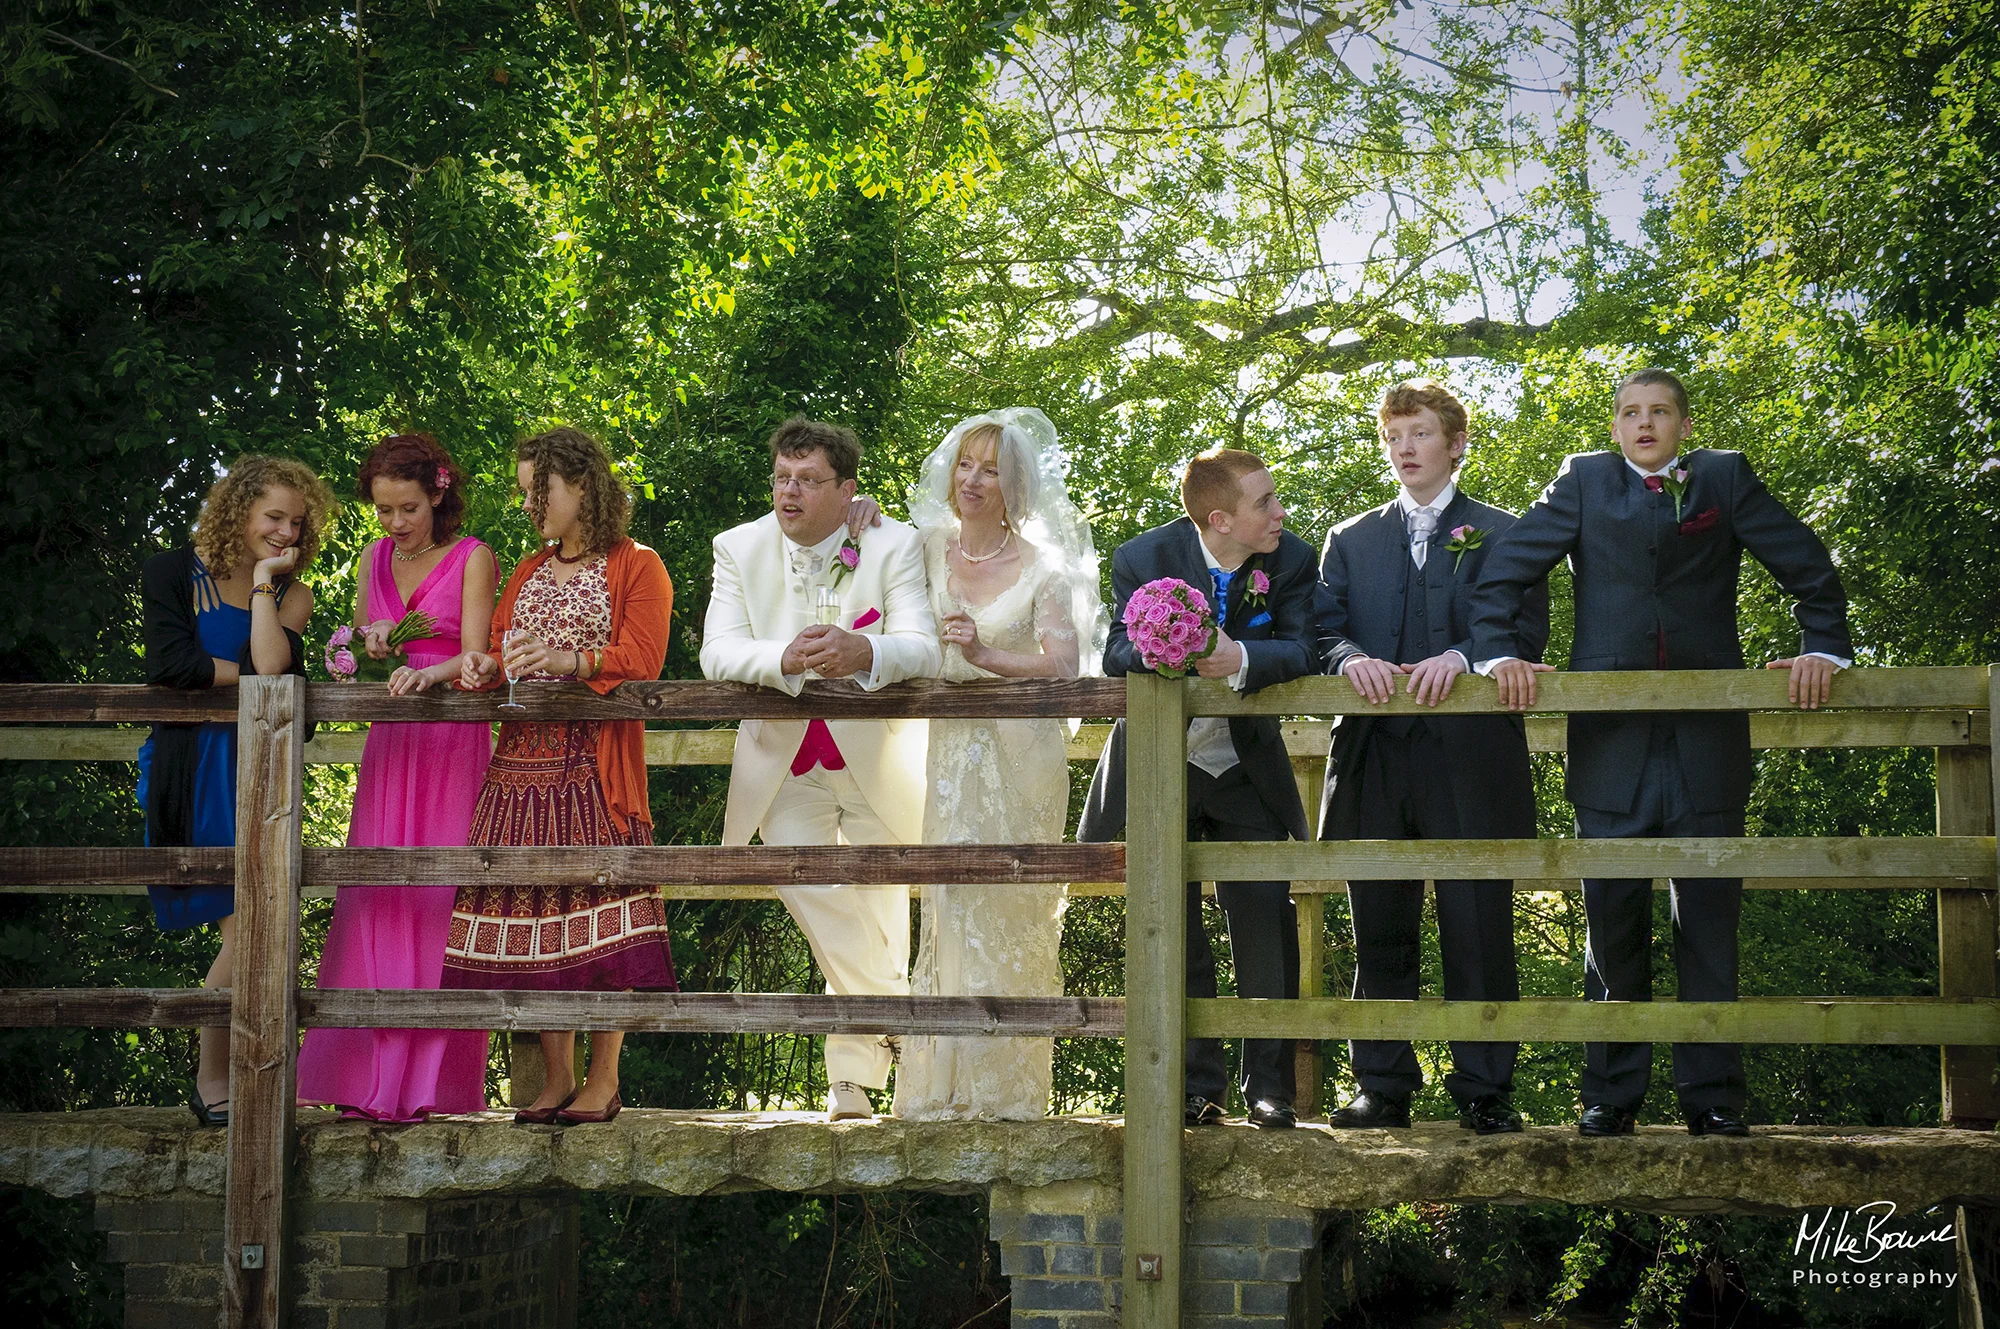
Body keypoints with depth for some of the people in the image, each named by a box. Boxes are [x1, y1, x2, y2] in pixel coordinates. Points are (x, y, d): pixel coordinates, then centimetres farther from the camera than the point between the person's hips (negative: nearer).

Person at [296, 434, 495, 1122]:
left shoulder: (471, 559, -1)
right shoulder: (374, 561, 14)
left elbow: (474, 657, -10)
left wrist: (430, 671, -30)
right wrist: (372, 646, -1)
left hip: (453, 743, -4)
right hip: (391, 741, 5)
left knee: (436, 896, -8)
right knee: (374, 899, -3)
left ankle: (426, 1080, -5)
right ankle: (372, 1076, 0)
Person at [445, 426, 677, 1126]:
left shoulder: (636, 567, 4)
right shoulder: (529, 572, 23)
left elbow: (642, 661, -7)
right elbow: (505, 653, 22)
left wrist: (566, 659, -21)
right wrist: (484, 666, 0)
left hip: (595, 762, -5)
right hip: (522, 759, 6)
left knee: (599, 915, -9)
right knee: (532, 907, -1)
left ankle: (604, 1079, -2)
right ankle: (557, 1079, 5)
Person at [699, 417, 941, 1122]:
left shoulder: (893, 545, -10)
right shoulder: (739, 548, -4)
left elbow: (923, 648, -21)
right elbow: (717, 652, -15)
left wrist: (863, 651, -45)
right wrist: (786, 659, -38)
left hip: (877, 763, -1)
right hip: (783, 762, 1)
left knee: (877, 917, 5)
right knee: (809, 896, -15)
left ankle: (853, 1070, 23)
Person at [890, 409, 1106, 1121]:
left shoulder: (1041, 566, -1)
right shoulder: (928, 550, 8)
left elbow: (1063, 662, -6)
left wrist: (985, 655, -20)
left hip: (1021, 756, -2)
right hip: (949, 750, 3)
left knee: (1012, 908, -3)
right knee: (947, 909, -3)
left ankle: (1007, 1087, 4)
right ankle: (945, 1086, 1)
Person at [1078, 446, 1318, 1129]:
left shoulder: (1292, 561, -10)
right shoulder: (1143, 558, -13)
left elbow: (1301, 652, -20)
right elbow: (1117, 654, -19)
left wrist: (1238, 657, -39)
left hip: (1246, 771, 1)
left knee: (1266, 919, -4)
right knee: (1173, 928, 3)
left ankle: (1269, 1086, 5)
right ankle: (1196, 1087, 11)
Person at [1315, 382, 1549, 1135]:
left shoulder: (1502, 534, 12)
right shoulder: (1349, 541, 21)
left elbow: (1527, 628, 0)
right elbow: (1321, 626, 10)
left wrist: (1460, 656, -19)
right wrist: (1350, 657, -13)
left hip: (1469, 761, -3)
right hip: (1375, 758, 3)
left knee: (1478, 927, -5)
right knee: (1380, 932, 4)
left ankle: (1484, 1090, 2)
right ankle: (1383, 1087, 10)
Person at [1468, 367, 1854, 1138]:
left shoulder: (1725, 480, 10)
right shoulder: (1584, 482, 10)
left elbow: (1810, 569, 11)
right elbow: (1502, 574, 6)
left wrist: (1824, 648, -1)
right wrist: (1498, 654, -7)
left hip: (1707, 734, 0)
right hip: (1610, 735, 0)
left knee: (1709, 916, 0)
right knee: (1613, 920, 0)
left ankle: (1713, 1097, 3)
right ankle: (1611, 1096, 6)